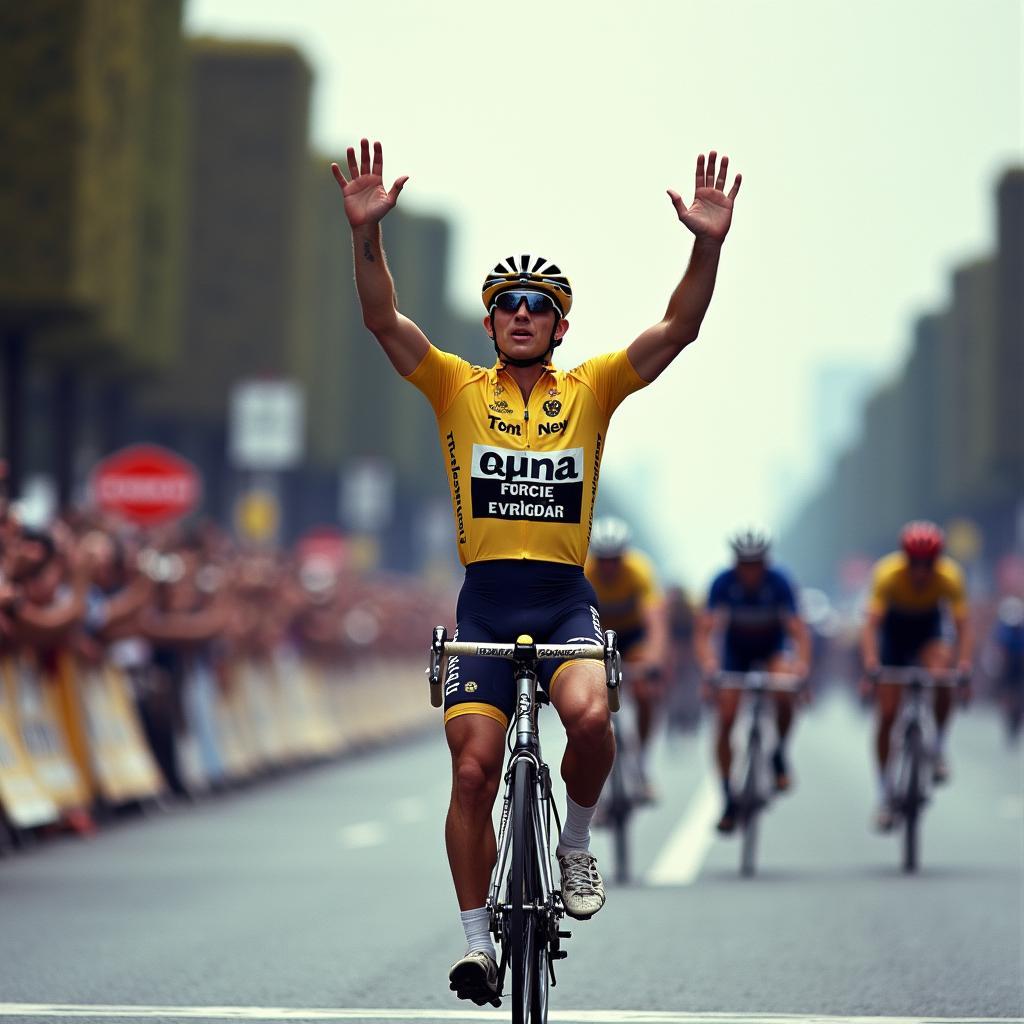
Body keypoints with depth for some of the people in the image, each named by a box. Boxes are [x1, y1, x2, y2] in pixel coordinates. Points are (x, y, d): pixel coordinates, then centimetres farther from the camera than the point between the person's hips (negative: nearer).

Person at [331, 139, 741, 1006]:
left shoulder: (591, 390, 7)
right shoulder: (458, 389, 6)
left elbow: (679, 328, -4)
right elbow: (383, 320, -7)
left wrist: (708, 246, -18)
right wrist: (367, 231, -22)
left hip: (566, 597, 0)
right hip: (486, 601, 0)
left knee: (590, 715, -28)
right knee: (474, 769, -5)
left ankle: (575, 844, 0)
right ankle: (478, 940, 7)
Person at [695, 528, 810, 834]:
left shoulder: (779, 582, -27)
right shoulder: (724, 583, -26)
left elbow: (798, 630, -33)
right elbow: (705, 629, -33)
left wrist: (802, 663, -53)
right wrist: (708, 663, -52)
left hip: (772, 648, -1)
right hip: (735, 650, 1)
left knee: (784, 693, -32)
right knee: (725, 719, -13)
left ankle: (779, 755, -4)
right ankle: (728, 802, -3)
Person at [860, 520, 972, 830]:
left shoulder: (950, 576, -28)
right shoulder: (887, 573, -32)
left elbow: (963, 625, -31)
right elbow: (871, 623, -38)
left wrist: (964, 662, -47)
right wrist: (871, 663, -53)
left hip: (928, 632, 1)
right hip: (893, 631, -1)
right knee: (887, 714, -7)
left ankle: (939, 749, -9)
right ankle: (885, 795, 5)